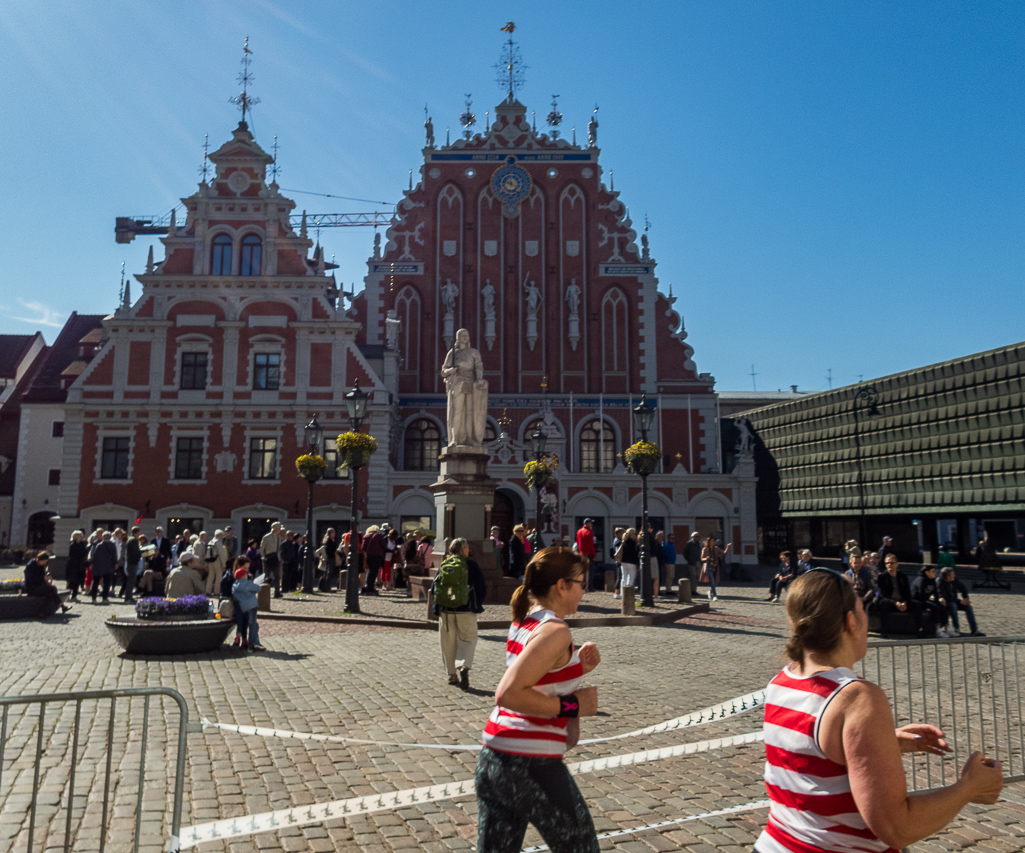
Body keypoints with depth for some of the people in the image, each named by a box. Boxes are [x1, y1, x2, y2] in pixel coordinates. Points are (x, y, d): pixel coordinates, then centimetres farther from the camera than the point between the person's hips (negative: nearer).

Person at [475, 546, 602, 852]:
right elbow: (508, 694, -25)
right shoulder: (555, 631, -17)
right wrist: (572, 706, -17)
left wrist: (576, 667, 8)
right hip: (533, 765, -8)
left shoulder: (522, 623, 9)